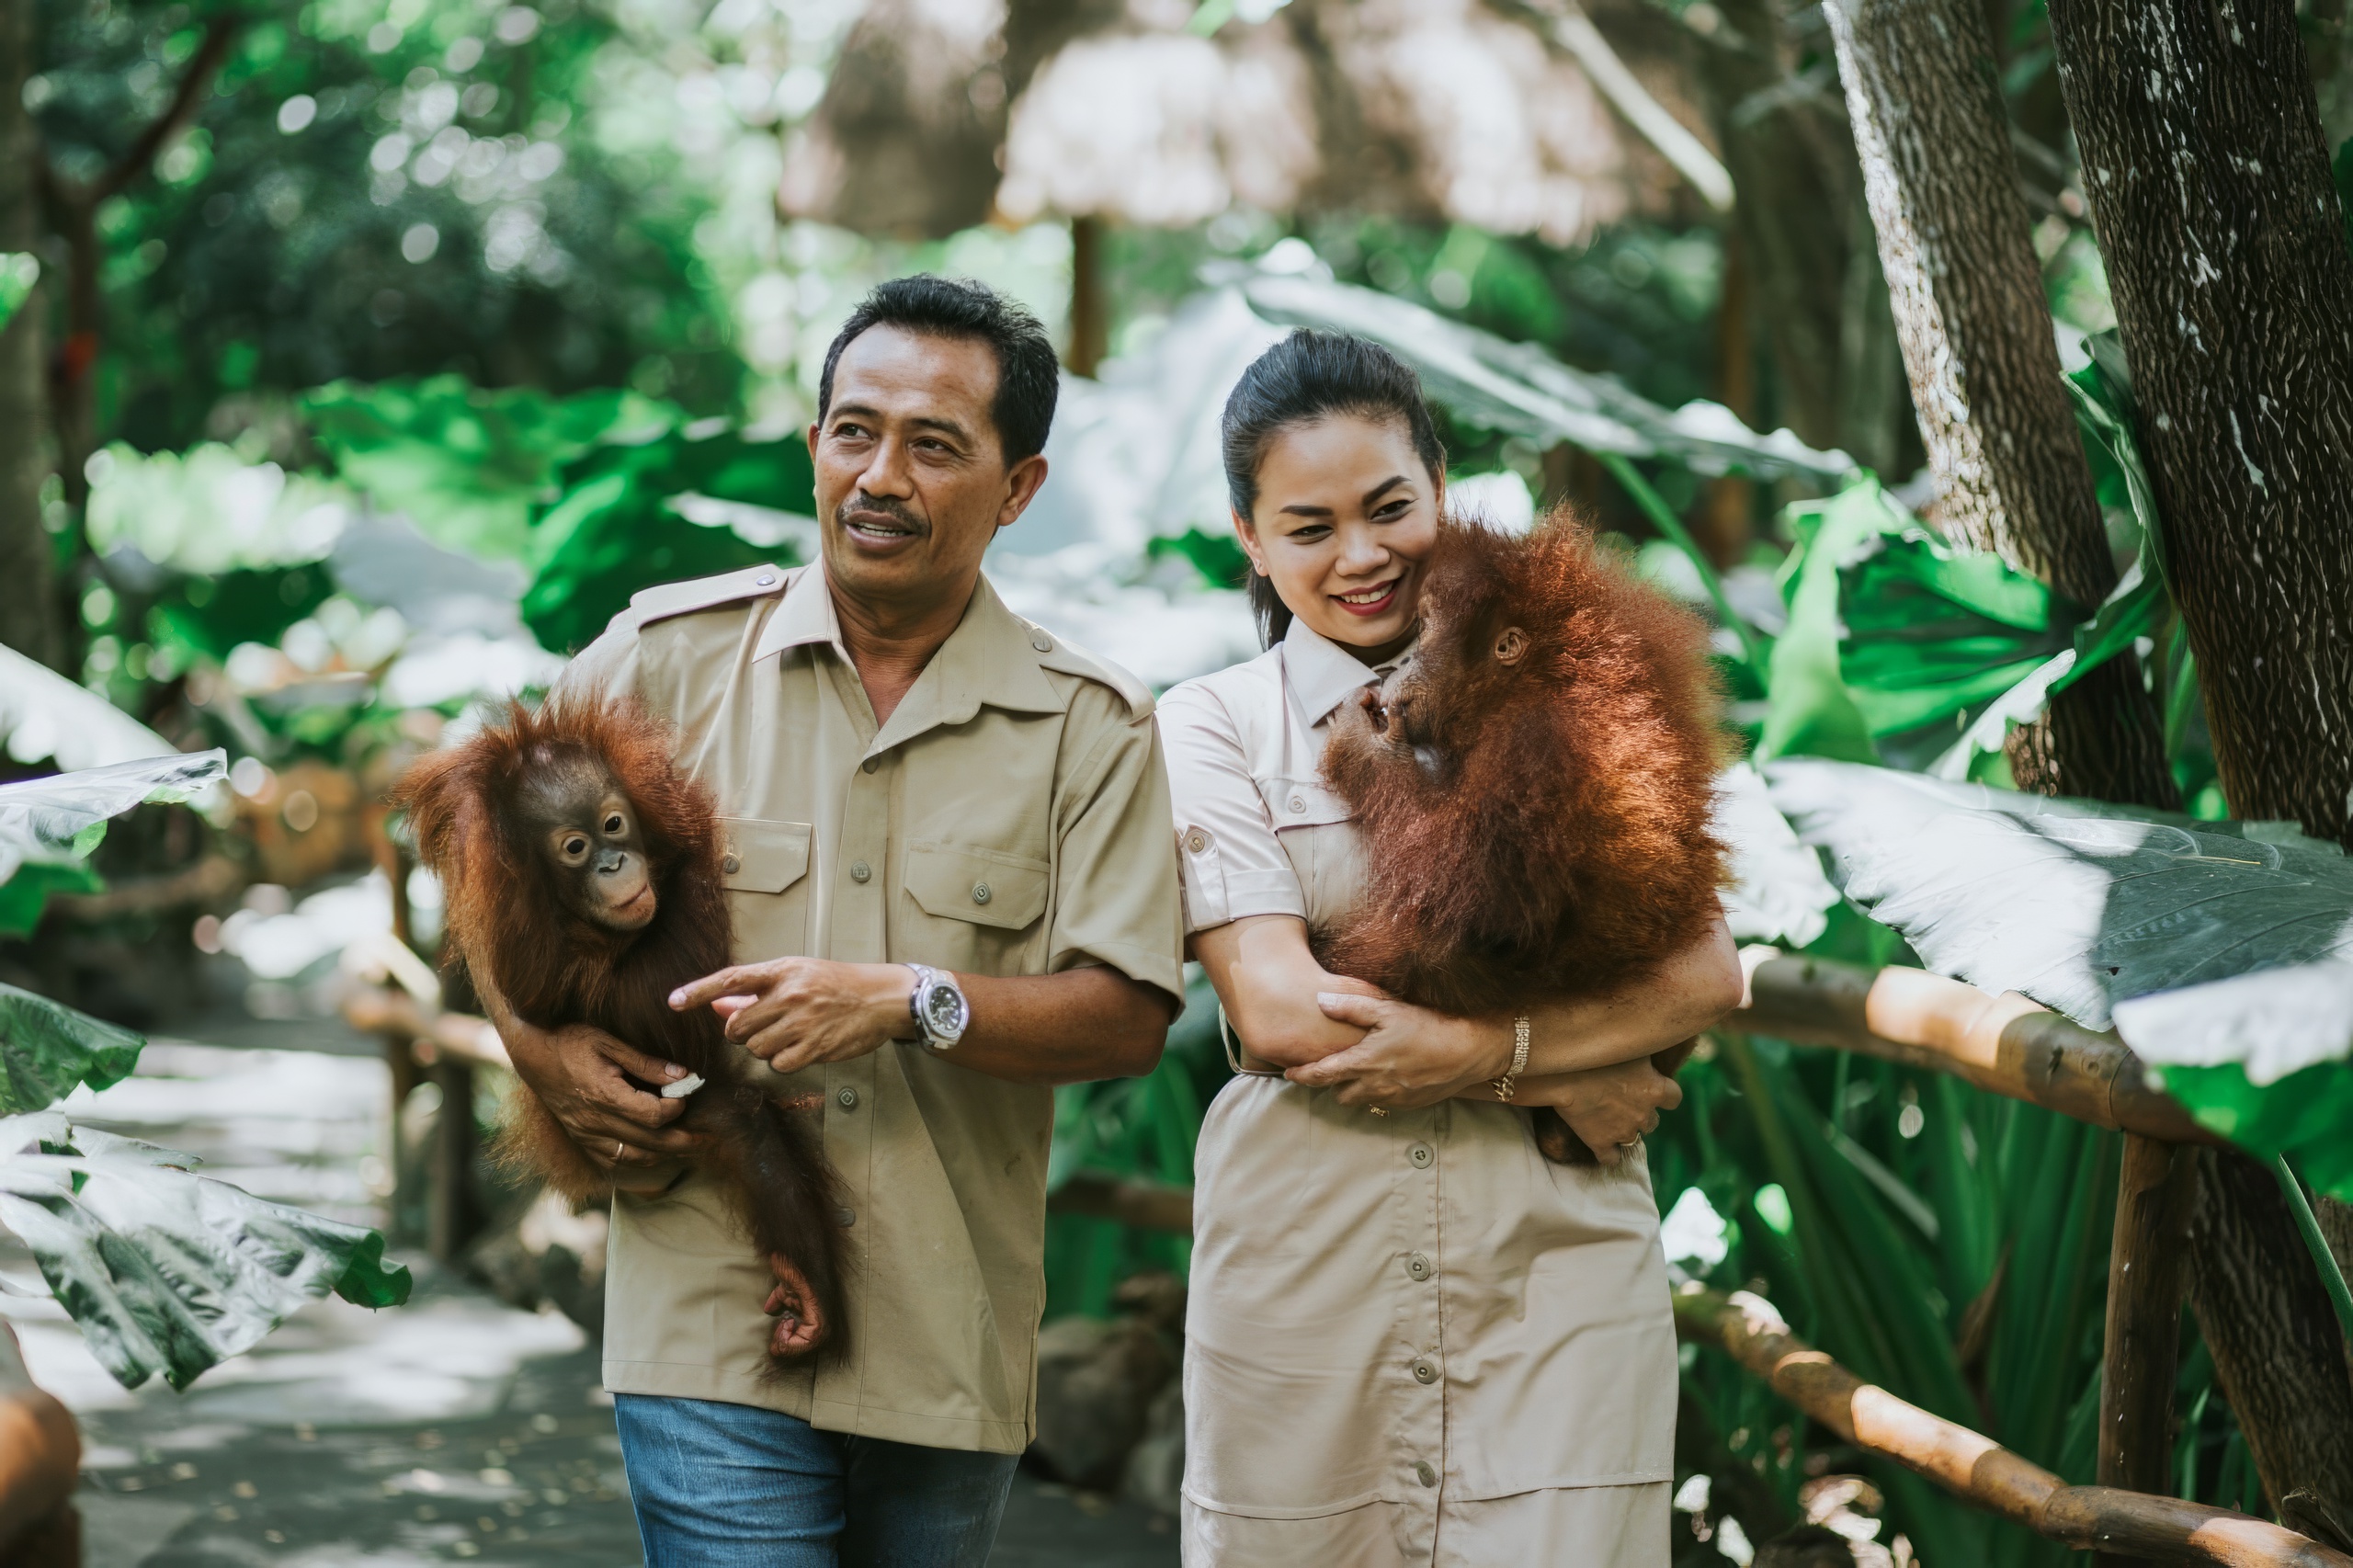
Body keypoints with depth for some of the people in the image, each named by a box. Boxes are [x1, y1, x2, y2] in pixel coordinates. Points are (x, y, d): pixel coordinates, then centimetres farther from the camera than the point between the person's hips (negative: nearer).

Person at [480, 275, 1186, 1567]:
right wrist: (547, 1052, -3)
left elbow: (1128, 1016, -4)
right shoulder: (671, 655, 3)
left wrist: (913, 1002, -18)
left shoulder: (1088, 725, 3)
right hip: (711, 1320, -2)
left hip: (953, 1352, 2)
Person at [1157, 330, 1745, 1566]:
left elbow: (1703, 973, -1)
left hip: (1558, 1268, 1)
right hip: (1307, 1271, 0)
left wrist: (1483, 1046, -14)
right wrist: (1557, 1075, -8)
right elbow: (1277, 1011, -8)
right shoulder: (1212, 726, 5)